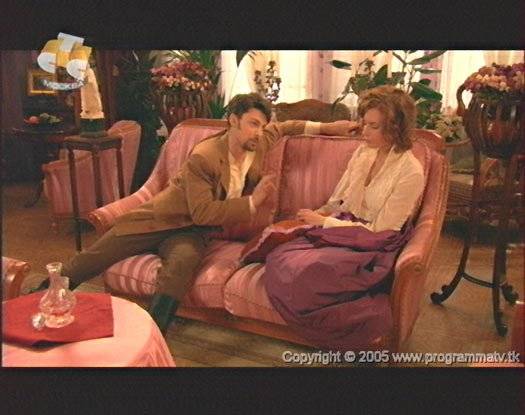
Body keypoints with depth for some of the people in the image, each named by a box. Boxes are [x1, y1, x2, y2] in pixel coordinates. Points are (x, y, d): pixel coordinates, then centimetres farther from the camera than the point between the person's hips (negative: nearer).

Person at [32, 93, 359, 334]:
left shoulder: (261, 142, -2)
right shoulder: (203, 157, -22)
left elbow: (282, 127, 20)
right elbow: (202, 212, -26)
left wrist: (325, 127, 11)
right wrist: (252, 202, -26)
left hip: (192, 232, 3)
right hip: (160, 218, -3)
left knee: (184, 261, -35)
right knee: (92, 259, -2)